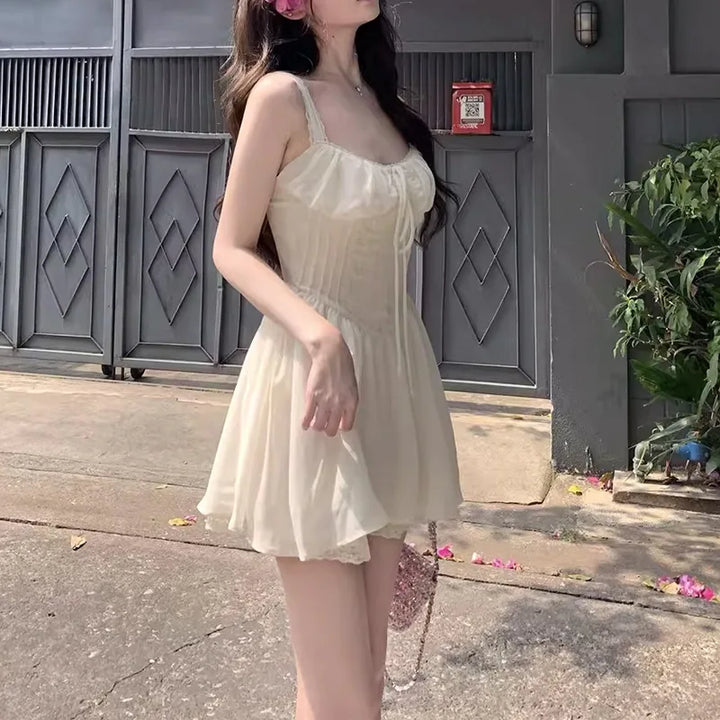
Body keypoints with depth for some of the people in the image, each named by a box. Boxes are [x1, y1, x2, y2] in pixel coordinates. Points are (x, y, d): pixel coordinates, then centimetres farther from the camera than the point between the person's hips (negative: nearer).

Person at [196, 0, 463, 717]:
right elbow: (232, 249, -6)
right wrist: (322, 336, -22)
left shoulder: (379, 98, 13)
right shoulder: (281, 94, -8)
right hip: (315, 377, -7)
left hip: (392, 373, 7)